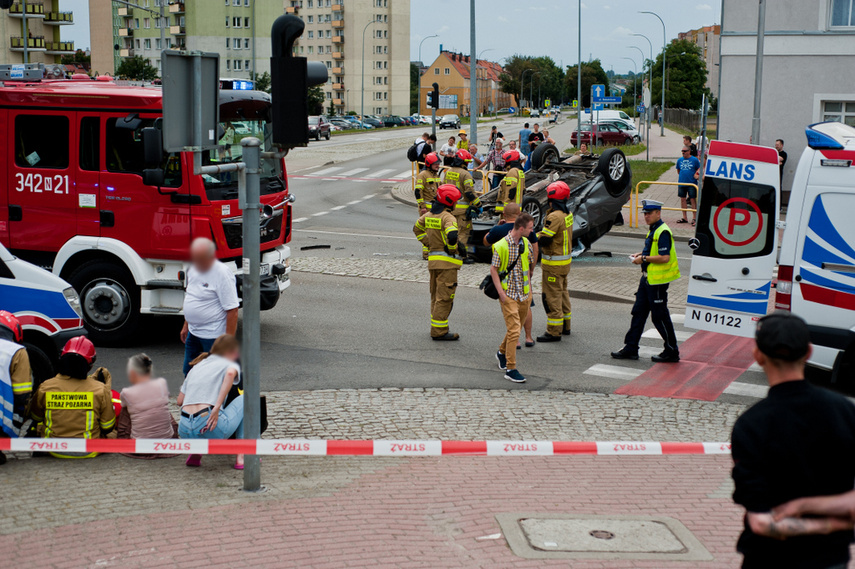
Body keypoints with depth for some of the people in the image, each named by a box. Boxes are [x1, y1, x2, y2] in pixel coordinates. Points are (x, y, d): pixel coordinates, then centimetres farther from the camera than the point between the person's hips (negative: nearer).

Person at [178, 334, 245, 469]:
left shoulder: (196, 366, 25)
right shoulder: (229, 364, 9)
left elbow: (180, 401, 21)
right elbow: (231, 373, -18)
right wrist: (217, 407, -20)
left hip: (185, 433, 6)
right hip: (212, 431, -6)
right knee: (244, 400, 21)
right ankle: (242, 456, 11)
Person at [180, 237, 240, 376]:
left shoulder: (222, 273, -20)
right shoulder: (193, 270, 6)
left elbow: (232, 309, -21)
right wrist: (186, 325, 22)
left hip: (214, 335, -8)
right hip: (193, 332, 8)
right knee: (189, 371, 14)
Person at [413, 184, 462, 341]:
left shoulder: (429, 215, 10)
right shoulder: (448, 217, -16)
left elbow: (417, 229, 23)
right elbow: (452, 235, -33)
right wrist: (452, 249, -15)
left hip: (433, 260, 9)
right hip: (446, 262, -9)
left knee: (436, 296, 17)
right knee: (444, 298, -5)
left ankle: (437, 329, 24)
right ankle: (439, 332, -5)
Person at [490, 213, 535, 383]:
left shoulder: (526, 243, 5)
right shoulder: (501, 246, -14)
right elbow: (493, 269, -9)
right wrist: (501, 292, -13)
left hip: (524, 293, 6)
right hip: (508, 294, -6)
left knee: (516, 328, 16)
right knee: (514, 330, -12)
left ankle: (502, 353, 42)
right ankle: (510, 369, -8)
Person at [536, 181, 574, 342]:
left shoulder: (555, 217, -23)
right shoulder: (568, 214, 6)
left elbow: (544, 239, -23)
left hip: (554, 263, -9)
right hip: (566, 259, 9)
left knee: (552, 296, -4)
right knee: (562, 292, 20)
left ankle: (554, 332, -1)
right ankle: (565, 327, 31)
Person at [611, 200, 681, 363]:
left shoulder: (663, 232, -19)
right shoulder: (653, 230, 14)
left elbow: (665, 257, -26)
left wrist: (644, 259, -19)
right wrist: (641, 254, 11)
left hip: (657, 281, -11)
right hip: (648, 278, 11)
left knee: (659, 316, -2)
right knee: (638, 312, 12)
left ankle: (672, 352, 9)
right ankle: (631, 348, 18)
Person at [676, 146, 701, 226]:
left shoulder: (695, 160, -2)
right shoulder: (679, 160, 8)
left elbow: (699, 169, 7)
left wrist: (696, 174, -4)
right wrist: (681, 176, 11)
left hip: (692, 183, -4)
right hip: (681, 182, 4)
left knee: (693, 200, -3)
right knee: (682, 199, 7)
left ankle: (694, 218, 3)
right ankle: (684, 218, 16)